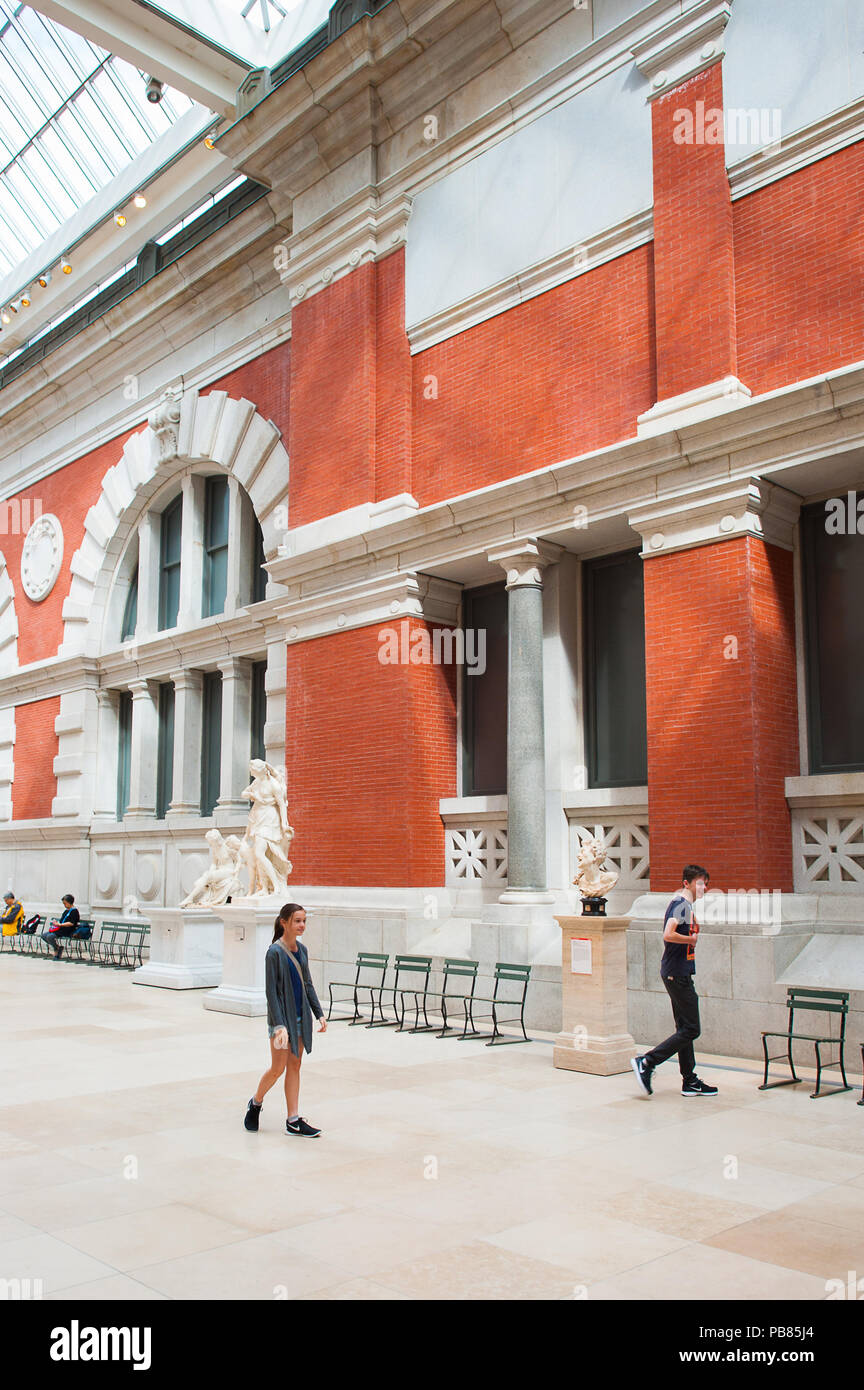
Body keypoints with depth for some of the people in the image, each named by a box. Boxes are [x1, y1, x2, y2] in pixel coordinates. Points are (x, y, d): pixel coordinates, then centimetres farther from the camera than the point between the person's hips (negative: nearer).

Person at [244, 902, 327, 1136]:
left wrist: (319, 1014, 10)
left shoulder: (302, 950, 7)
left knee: (294, 1066, 9)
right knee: (278, 1068, 0)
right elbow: (272, 992, -16)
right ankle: (255, 1103, 26)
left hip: (301, 1016, 7)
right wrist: (279, 1025, -22)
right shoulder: (275, 952, -14)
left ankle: (293, 1121, 13)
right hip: (283, 1017, -6)